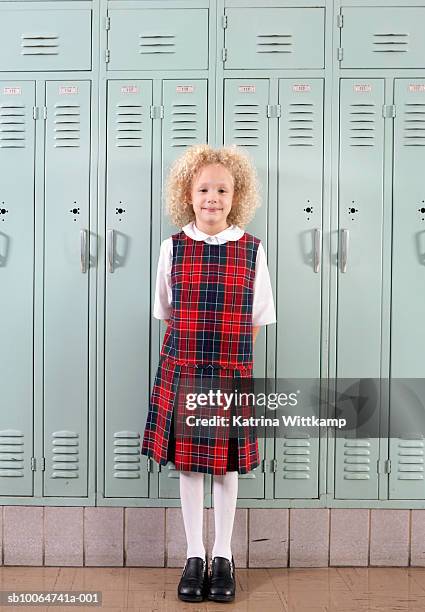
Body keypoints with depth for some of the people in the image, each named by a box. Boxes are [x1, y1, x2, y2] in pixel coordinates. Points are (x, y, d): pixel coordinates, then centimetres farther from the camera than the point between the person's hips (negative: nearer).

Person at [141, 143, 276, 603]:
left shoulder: (252, 249, -2)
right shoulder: (172, 247, -1)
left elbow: (257, 319, 4)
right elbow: (167, 314, 7)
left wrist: (229, 354, 0)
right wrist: (193, 352, 2)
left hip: (232, 374, 0)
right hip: (181, 371, 1)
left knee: (226, 465, 10)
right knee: (187, 462, 9)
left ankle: (223, 556, 28)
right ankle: (194, 556, 27)